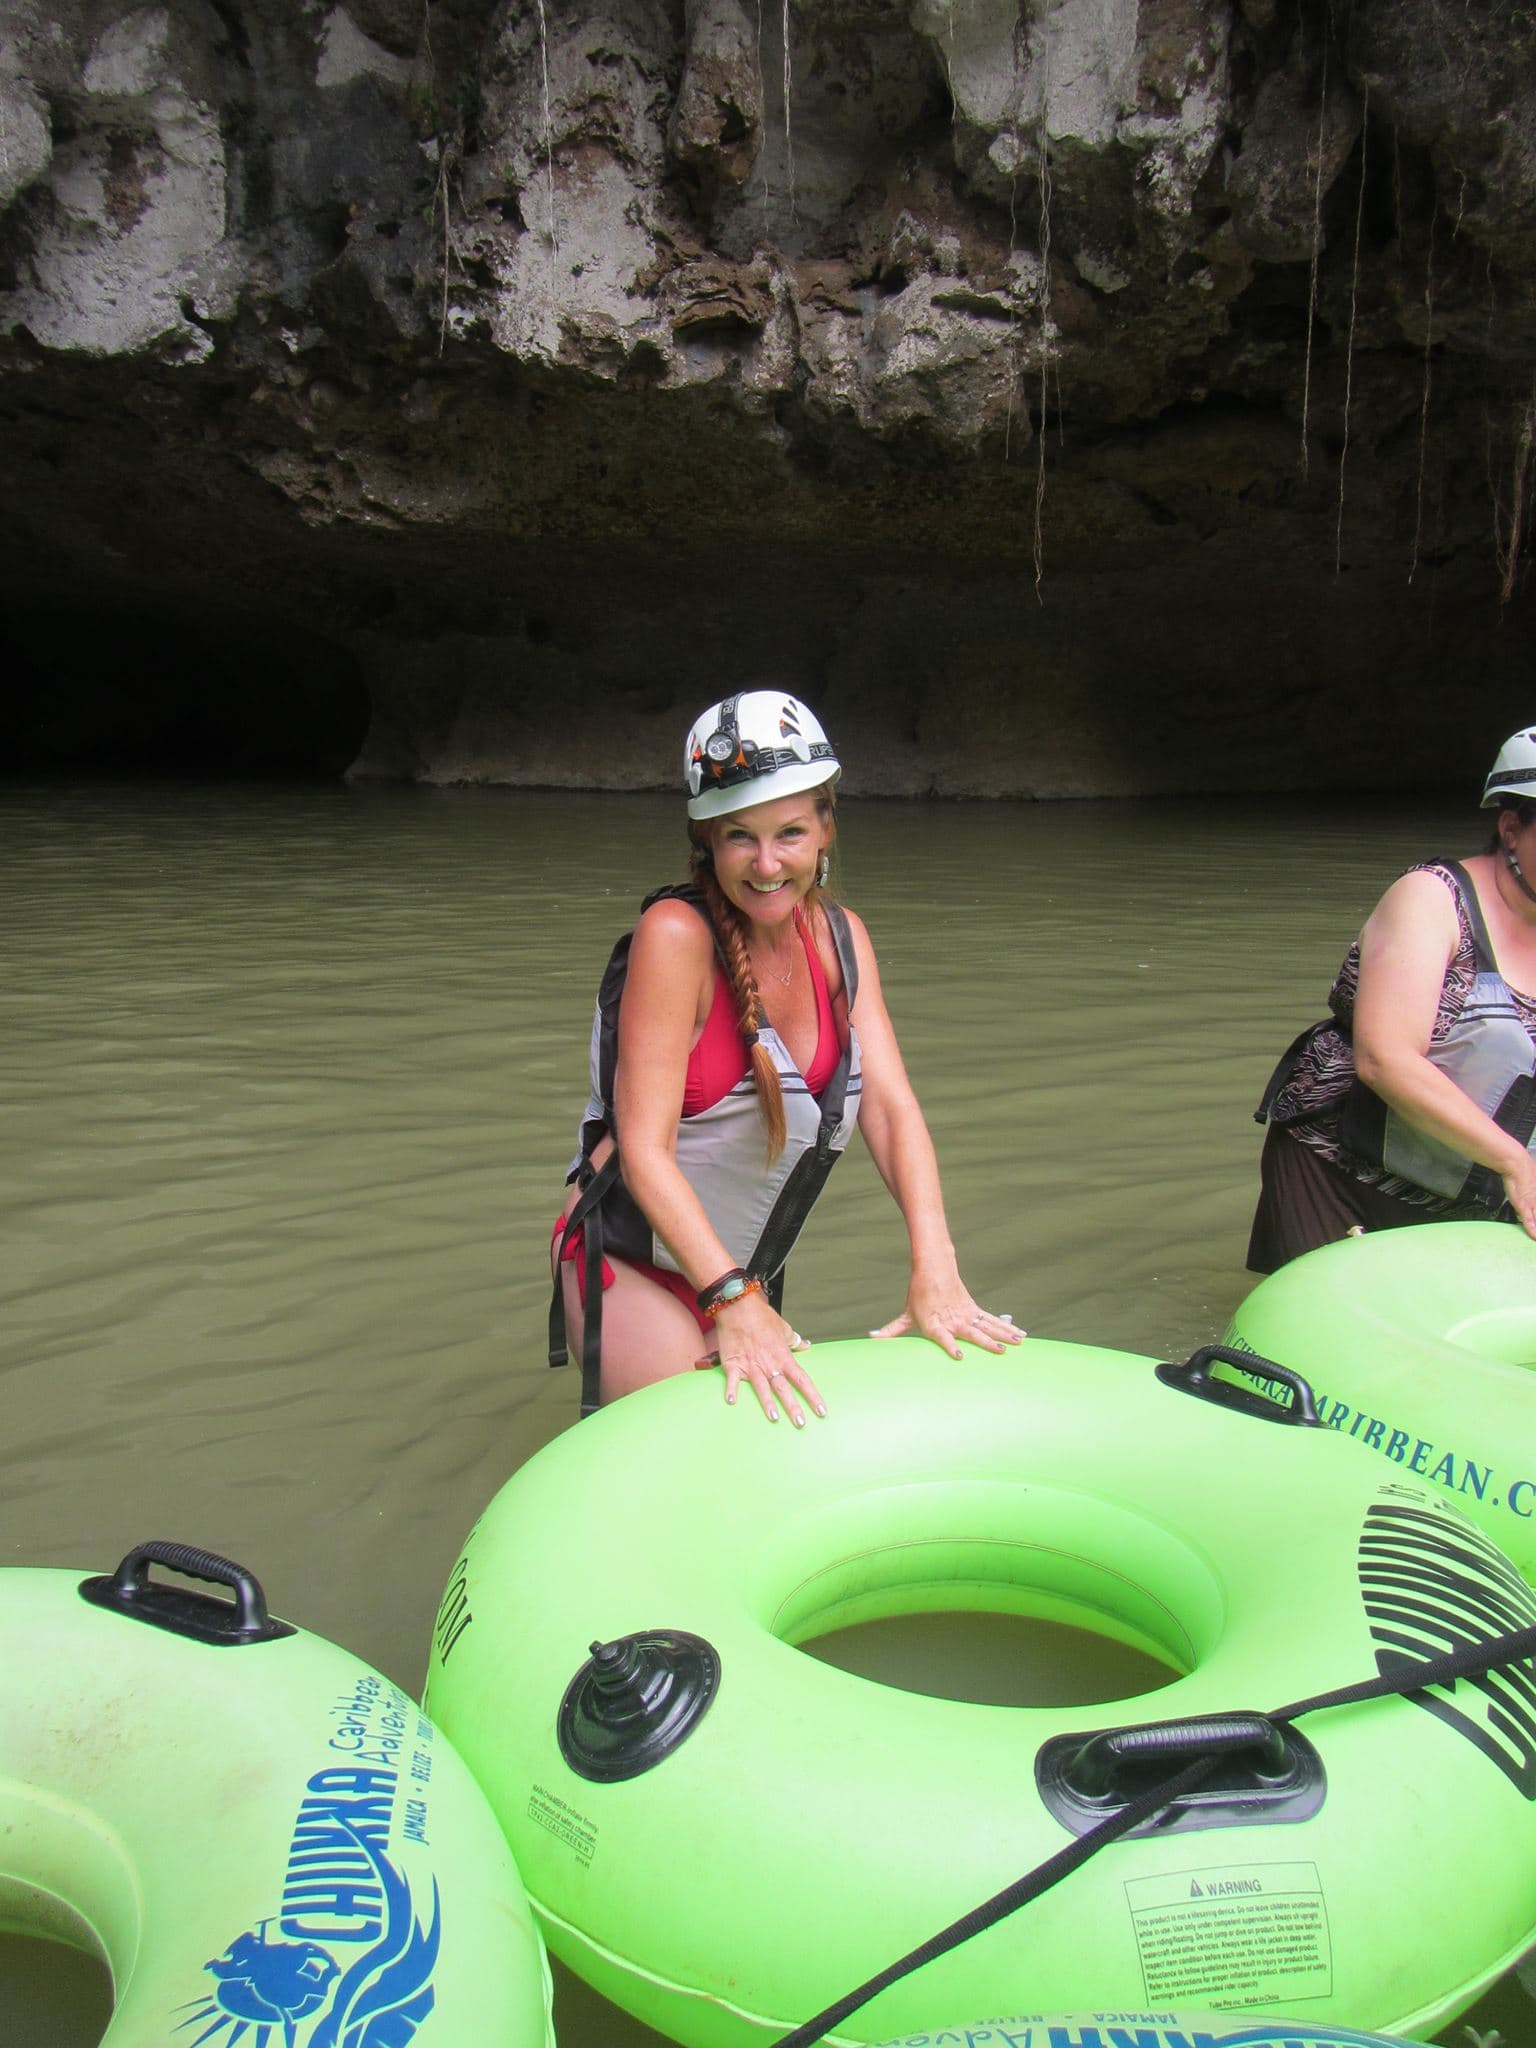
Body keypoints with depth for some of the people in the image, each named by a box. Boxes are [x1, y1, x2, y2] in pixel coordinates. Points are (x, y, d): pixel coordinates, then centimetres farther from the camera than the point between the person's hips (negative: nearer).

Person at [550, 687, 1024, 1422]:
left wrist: (934, 1273, -20)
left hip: (747, 1273, 6)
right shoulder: (675, 934, -20)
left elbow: (891, 1106, -8)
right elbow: (643, 1149, -23)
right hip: (636, 1267, -6)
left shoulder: (839, 936, -1)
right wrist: (733, 1303, -31)